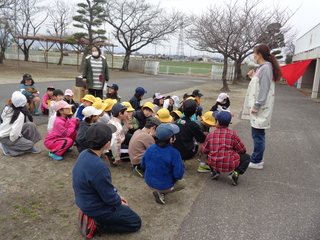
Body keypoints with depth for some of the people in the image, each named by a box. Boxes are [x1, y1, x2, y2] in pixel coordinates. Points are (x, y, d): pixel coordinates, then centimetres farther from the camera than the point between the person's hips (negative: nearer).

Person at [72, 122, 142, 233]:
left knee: (125, 208, 29)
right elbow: (110, 198, -23)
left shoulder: (84, 154, -7)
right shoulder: (99, 167, -36)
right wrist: (119, 202, -2)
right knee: (136, 223, 8)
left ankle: (97, 220, 14)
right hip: (97, 209, -9)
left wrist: (117, 196, 9)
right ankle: (98, 224, 2)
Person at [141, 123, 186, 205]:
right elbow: (178, 175, -22)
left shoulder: (150, 148, -12)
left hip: (149, 183, 6)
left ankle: (156, 190, 12)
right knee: (183, 183, 24)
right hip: (165, 186, -6)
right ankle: (162, 192, 2)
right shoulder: (174, 153, -28)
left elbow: (143, 164, 3)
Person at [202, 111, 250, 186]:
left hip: (214, 164, 3)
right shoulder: (232, 134, -7)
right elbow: (242, 150, -1)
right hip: (230, 165, -3)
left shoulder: (210, 134, -1)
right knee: (247, 157, 18)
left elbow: (204, 150, 4)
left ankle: (215, 171, 13)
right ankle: (235, 173, -2)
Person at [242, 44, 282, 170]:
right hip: (258, 107, 10)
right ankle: (257, 158, 25)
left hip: (260, 109, -10)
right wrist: (253, 77, 10)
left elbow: (264, 89, -20)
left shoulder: (265, 68, -15)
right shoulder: (262, 67, 14)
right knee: (258, 134, 15)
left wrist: (257, 105, -20)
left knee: (258, 135, -2)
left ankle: (256, 161, 7)